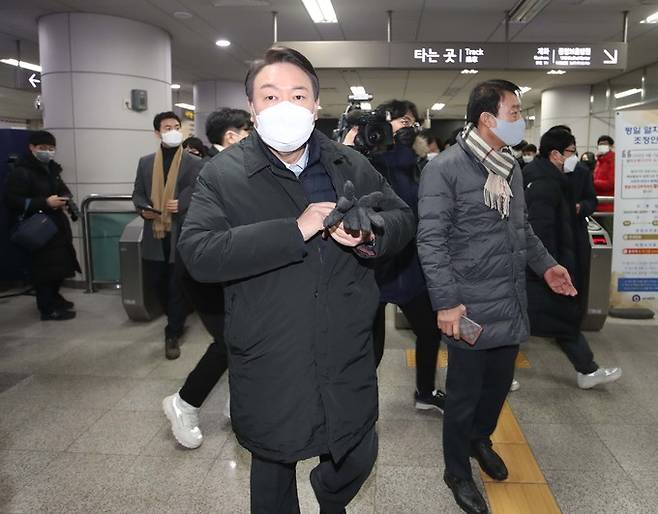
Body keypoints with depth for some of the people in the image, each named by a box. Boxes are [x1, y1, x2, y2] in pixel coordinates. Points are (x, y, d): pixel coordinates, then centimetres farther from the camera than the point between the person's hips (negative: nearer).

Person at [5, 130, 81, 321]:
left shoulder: (51, 169, 13)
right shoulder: (21, 172, -11)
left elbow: (63, 190, 24)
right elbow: (13, 201, -17)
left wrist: (65, 200, 0)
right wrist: (45, 203, -22)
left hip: (57, 224, 8)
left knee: (60, 263, 13)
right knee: (44, 266, -6)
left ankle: (54, 298, 31)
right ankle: (48, 308, 2)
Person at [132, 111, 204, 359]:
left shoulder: (194, 163, -1)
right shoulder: (145, 162, 11)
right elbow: (137, 193, 13)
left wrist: (182, 205, -20)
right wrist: (143, 208, -8)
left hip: (181, 233, -4)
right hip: (154, 233, 4)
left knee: (178, 285, 3)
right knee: (158, 282, 13)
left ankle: (173, 334, 15)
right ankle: (177, 319, 37)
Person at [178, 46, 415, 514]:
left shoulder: (352, 166, 2)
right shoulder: (223, 174, -8)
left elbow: (403, 220, 7)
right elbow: (198, 255, -21)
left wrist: (370, 237, -17)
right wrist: (295, 230, -27)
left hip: (347, 362, 3)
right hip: (269, 369, -2)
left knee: (358, 459, 20)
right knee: (273, 470, 21)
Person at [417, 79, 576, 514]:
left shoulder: (512, 167, 11)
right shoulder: (445, 169, -14)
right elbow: (431, 240, -17)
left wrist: (546, 265, 14)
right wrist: (447, 302, -21)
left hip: (511, 303, 7)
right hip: (471, 308, -7)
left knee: (499, 383, 21)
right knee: (464, 394, 8)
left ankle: (481, 440, 48)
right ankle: (457, 472, 30)